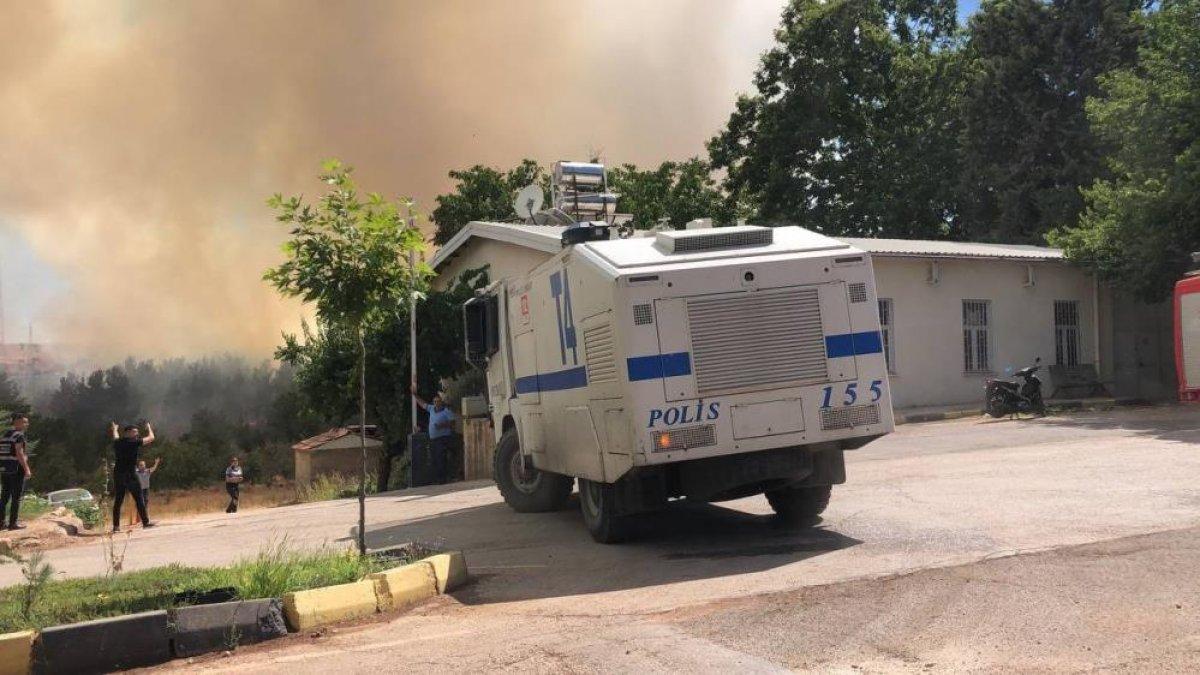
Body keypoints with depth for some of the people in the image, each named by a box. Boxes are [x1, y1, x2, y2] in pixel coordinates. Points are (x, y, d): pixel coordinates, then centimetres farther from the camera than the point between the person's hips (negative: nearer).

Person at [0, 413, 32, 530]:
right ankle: (12, 524, -1)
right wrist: (27, 469, -19)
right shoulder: (19, 435, -13)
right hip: (17, 469, -8)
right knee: (17, 498, -2)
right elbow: (19, 453, -20)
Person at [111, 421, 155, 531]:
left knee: (118, 501, 6)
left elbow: (115, 437, 35)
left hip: (118, 474, 5)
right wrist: (149, 428, 27)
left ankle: (116, 525, 4)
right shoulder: (135, 443, -6)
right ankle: (145, 522, -1)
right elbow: (151, 438, 7)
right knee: (139, 500, -1)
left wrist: (114, 429, 57)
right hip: (130, 475, -5)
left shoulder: (117, 443, 9)